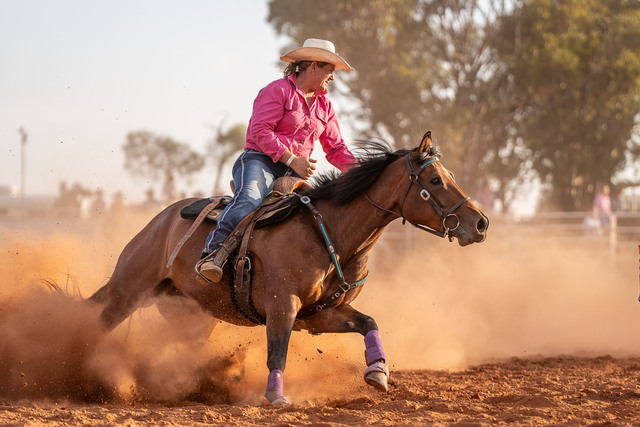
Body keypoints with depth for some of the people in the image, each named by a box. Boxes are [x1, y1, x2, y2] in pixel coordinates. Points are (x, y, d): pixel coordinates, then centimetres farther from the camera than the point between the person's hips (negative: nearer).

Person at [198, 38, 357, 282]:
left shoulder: (324, 106, 21)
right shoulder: (278, 91, -2)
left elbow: (336, 149, 22)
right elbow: (260, 131, -12)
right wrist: (292, 160, -18)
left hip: (294, 172, 7)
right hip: (260, 161, -7)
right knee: (248, 200, -35)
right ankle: (210, 254, -41)